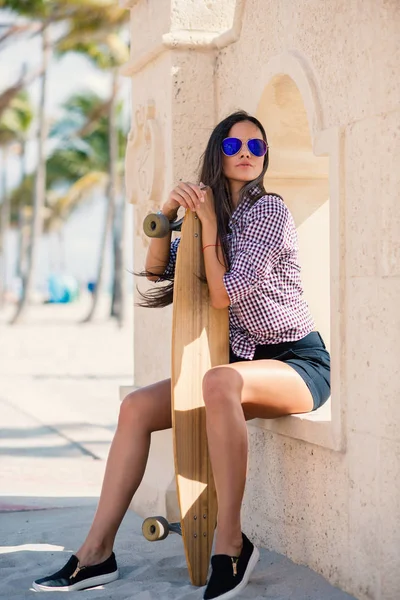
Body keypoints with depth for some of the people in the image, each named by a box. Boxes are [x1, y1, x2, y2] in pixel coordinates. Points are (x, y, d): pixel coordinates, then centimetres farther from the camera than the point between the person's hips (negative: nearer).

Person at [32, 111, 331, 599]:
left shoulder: (268, 209, -11)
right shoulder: (217, 215, 13)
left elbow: (225, 295, -17)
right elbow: (157, 271, 8)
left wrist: (209, 222, -14)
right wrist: (167, 213, -7)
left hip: (298, 361, -8)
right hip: (242, 362, 8)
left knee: (221, 381, -40)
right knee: (137, 407, -7)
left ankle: (230, 544, -32)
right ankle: (96, 555, -8)